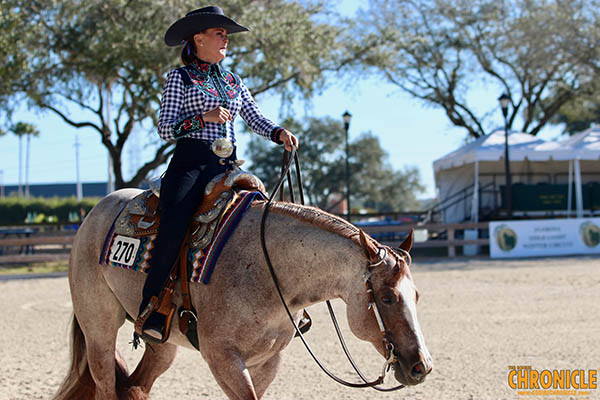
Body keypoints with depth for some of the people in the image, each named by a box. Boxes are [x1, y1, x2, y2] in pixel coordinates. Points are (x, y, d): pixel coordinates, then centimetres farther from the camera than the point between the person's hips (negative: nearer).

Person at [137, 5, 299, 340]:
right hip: (191, 163, -5)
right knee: (174, 228, -28)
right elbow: (165, 128, -1)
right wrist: (204, 118, -15)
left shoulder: (233, 81, 21)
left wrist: (279, 133, -5)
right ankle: (151, 311, -21)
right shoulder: (180, 77, 5)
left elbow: (255, 118, 15)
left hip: (227, 166, 6)